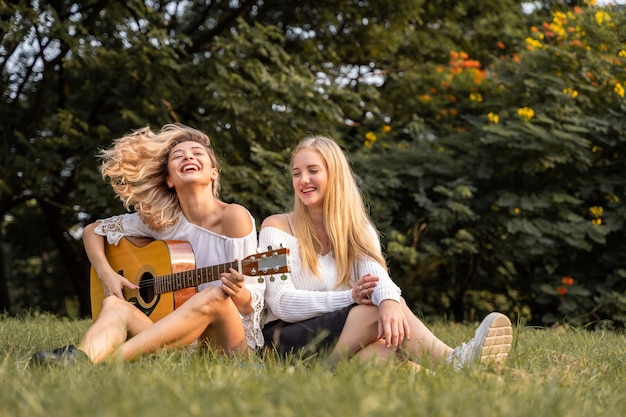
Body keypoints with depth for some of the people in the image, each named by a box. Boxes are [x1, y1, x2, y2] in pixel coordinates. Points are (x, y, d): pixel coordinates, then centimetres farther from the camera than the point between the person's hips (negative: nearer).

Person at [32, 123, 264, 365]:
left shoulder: (233, 218, -6)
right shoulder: (160, 220, 5)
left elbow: (251, 304, -6)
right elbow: (93, 230, 19)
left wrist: (237, 292, -30)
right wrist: (106, 275, 0)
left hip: (231, 339, -3)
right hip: (177, 340, 3)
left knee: (214, 296, -34)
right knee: (115, 304, -22)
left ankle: (110, 358, -47)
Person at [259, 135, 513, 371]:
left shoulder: (359, 230, 12)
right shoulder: (276, 227, 2)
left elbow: (377, 275, -11)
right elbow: (282, 302, -10)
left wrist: (389, 301, -36)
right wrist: (348, 298, -23)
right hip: (288, 338, -4)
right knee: (376, 308, -30)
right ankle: (453, 361, -51)